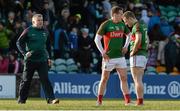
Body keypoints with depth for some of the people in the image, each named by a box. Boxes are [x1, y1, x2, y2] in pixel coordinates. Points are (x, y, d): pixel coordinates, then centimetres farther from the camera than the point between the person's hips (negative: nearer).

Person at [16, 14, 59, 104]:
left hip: (42, 60, 3)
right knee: (26, 80, 5)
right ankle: (21, 99, 16)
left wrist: (47, 57, 16)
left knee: (45, 79, -7)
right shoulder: (28, 31, -3)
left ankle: (50, 99, -14)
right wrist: (24, 53, -13)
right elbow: (19, 42, 0)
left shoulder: (45, 32, 11)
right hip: (30, 59, -3)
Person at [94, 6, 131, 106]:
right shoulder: (106, 24, -9)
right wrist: (103, 52, -12)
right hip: (109, 57, -5)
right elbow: (97, 39, -8)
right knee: (104, 79, 2)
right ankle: (99, 101, 10)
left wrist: (125, 46, 12)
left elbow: (128, 35, 25)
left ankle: (127, 100, 2)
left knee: (124, 78, 1)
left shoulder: (122, 25, 8)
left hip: (120, 56, 5)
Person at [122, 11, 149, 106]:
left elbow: (138, 40, -25)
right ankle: (140, 101, 11)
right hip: (144, 55, 10)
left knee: (137, 80, -9)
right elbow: (147, 41, 30)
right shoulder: (143, 26, 18)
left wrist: (133, 52, -13)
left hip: (137, 55, -10)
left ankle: (139, 101, -12)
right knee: (139, 80, 11)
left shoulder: (137, 26, -11)